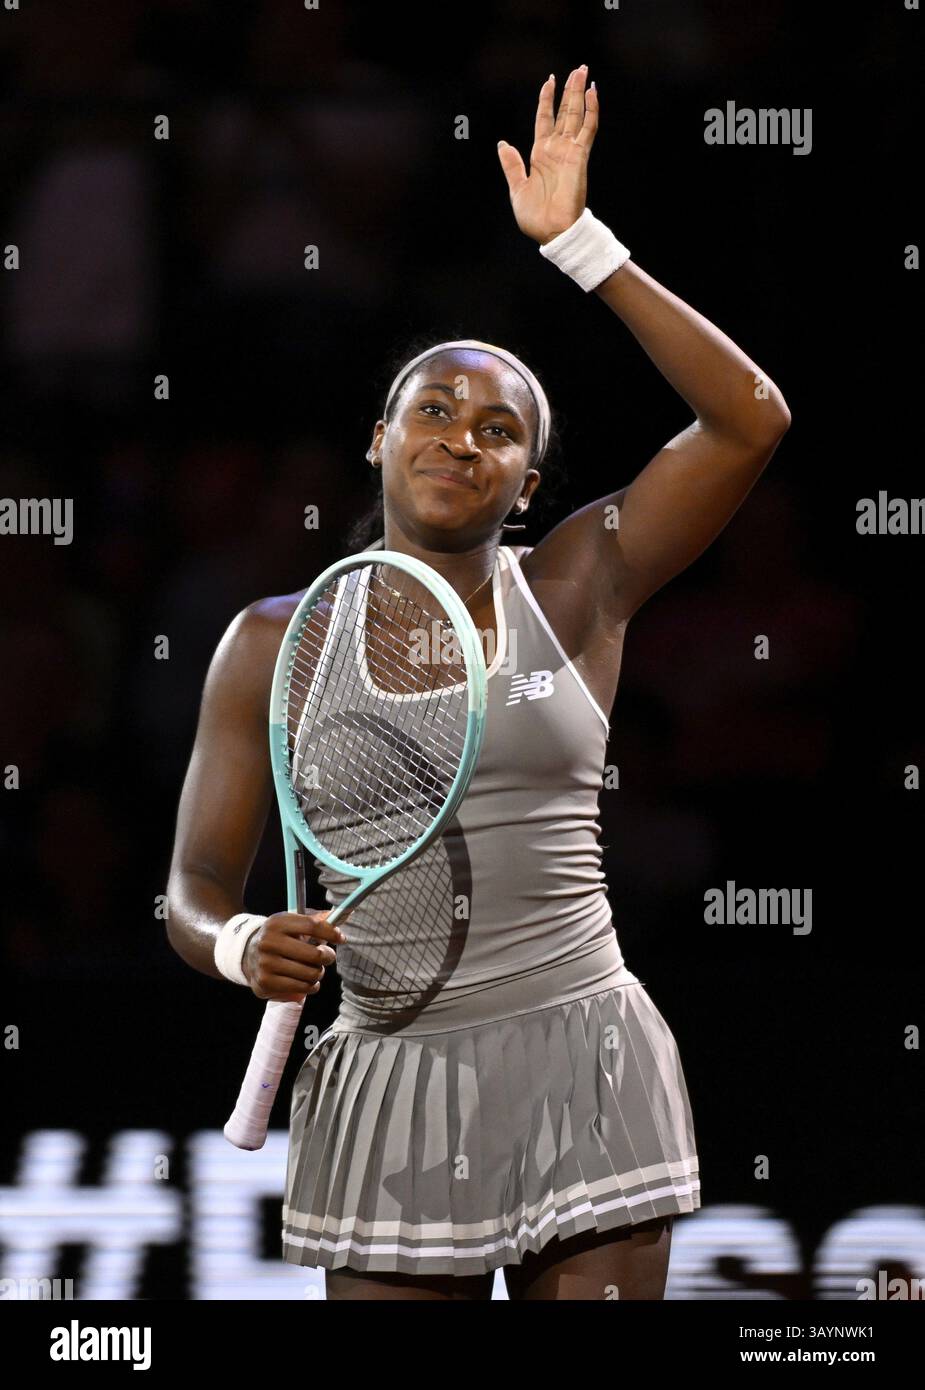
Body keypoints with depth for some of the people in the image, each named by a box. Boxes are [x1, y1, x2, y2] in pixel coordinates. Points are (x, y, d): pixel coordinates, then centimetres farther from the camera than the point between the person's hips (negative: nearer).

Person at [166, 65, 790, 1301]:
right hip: (396, 1094, 0)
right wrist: (246, 950, -18)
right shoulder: (276, 643, 4)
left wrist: (579, 244, -7)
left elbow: (752, 418, -5)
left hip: (589, 1072, 0)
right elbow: (194, 896, 6)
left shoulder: (576, 590, 5)